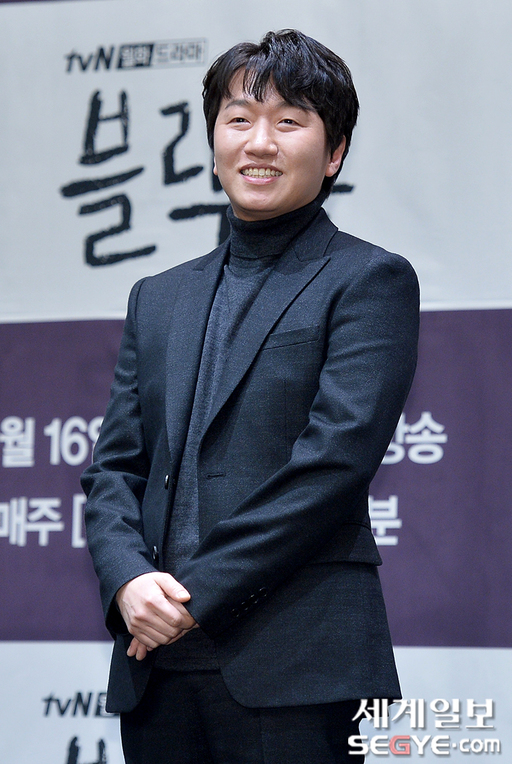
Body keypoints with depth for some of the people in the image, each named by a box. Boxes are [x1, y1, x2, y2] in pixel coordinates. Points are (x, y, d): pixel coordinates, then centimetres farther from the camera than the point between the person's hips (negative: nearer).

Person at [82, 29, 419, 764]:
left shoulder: (370, 281, 1)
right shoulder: (159, 298, 20)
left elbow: (336, 459, -9)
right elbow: (114, 466, 14)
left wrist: (197, 597, -12)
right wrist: (129, 580, -7)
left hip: (295, 661, -5)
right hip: (157, 668, 5)